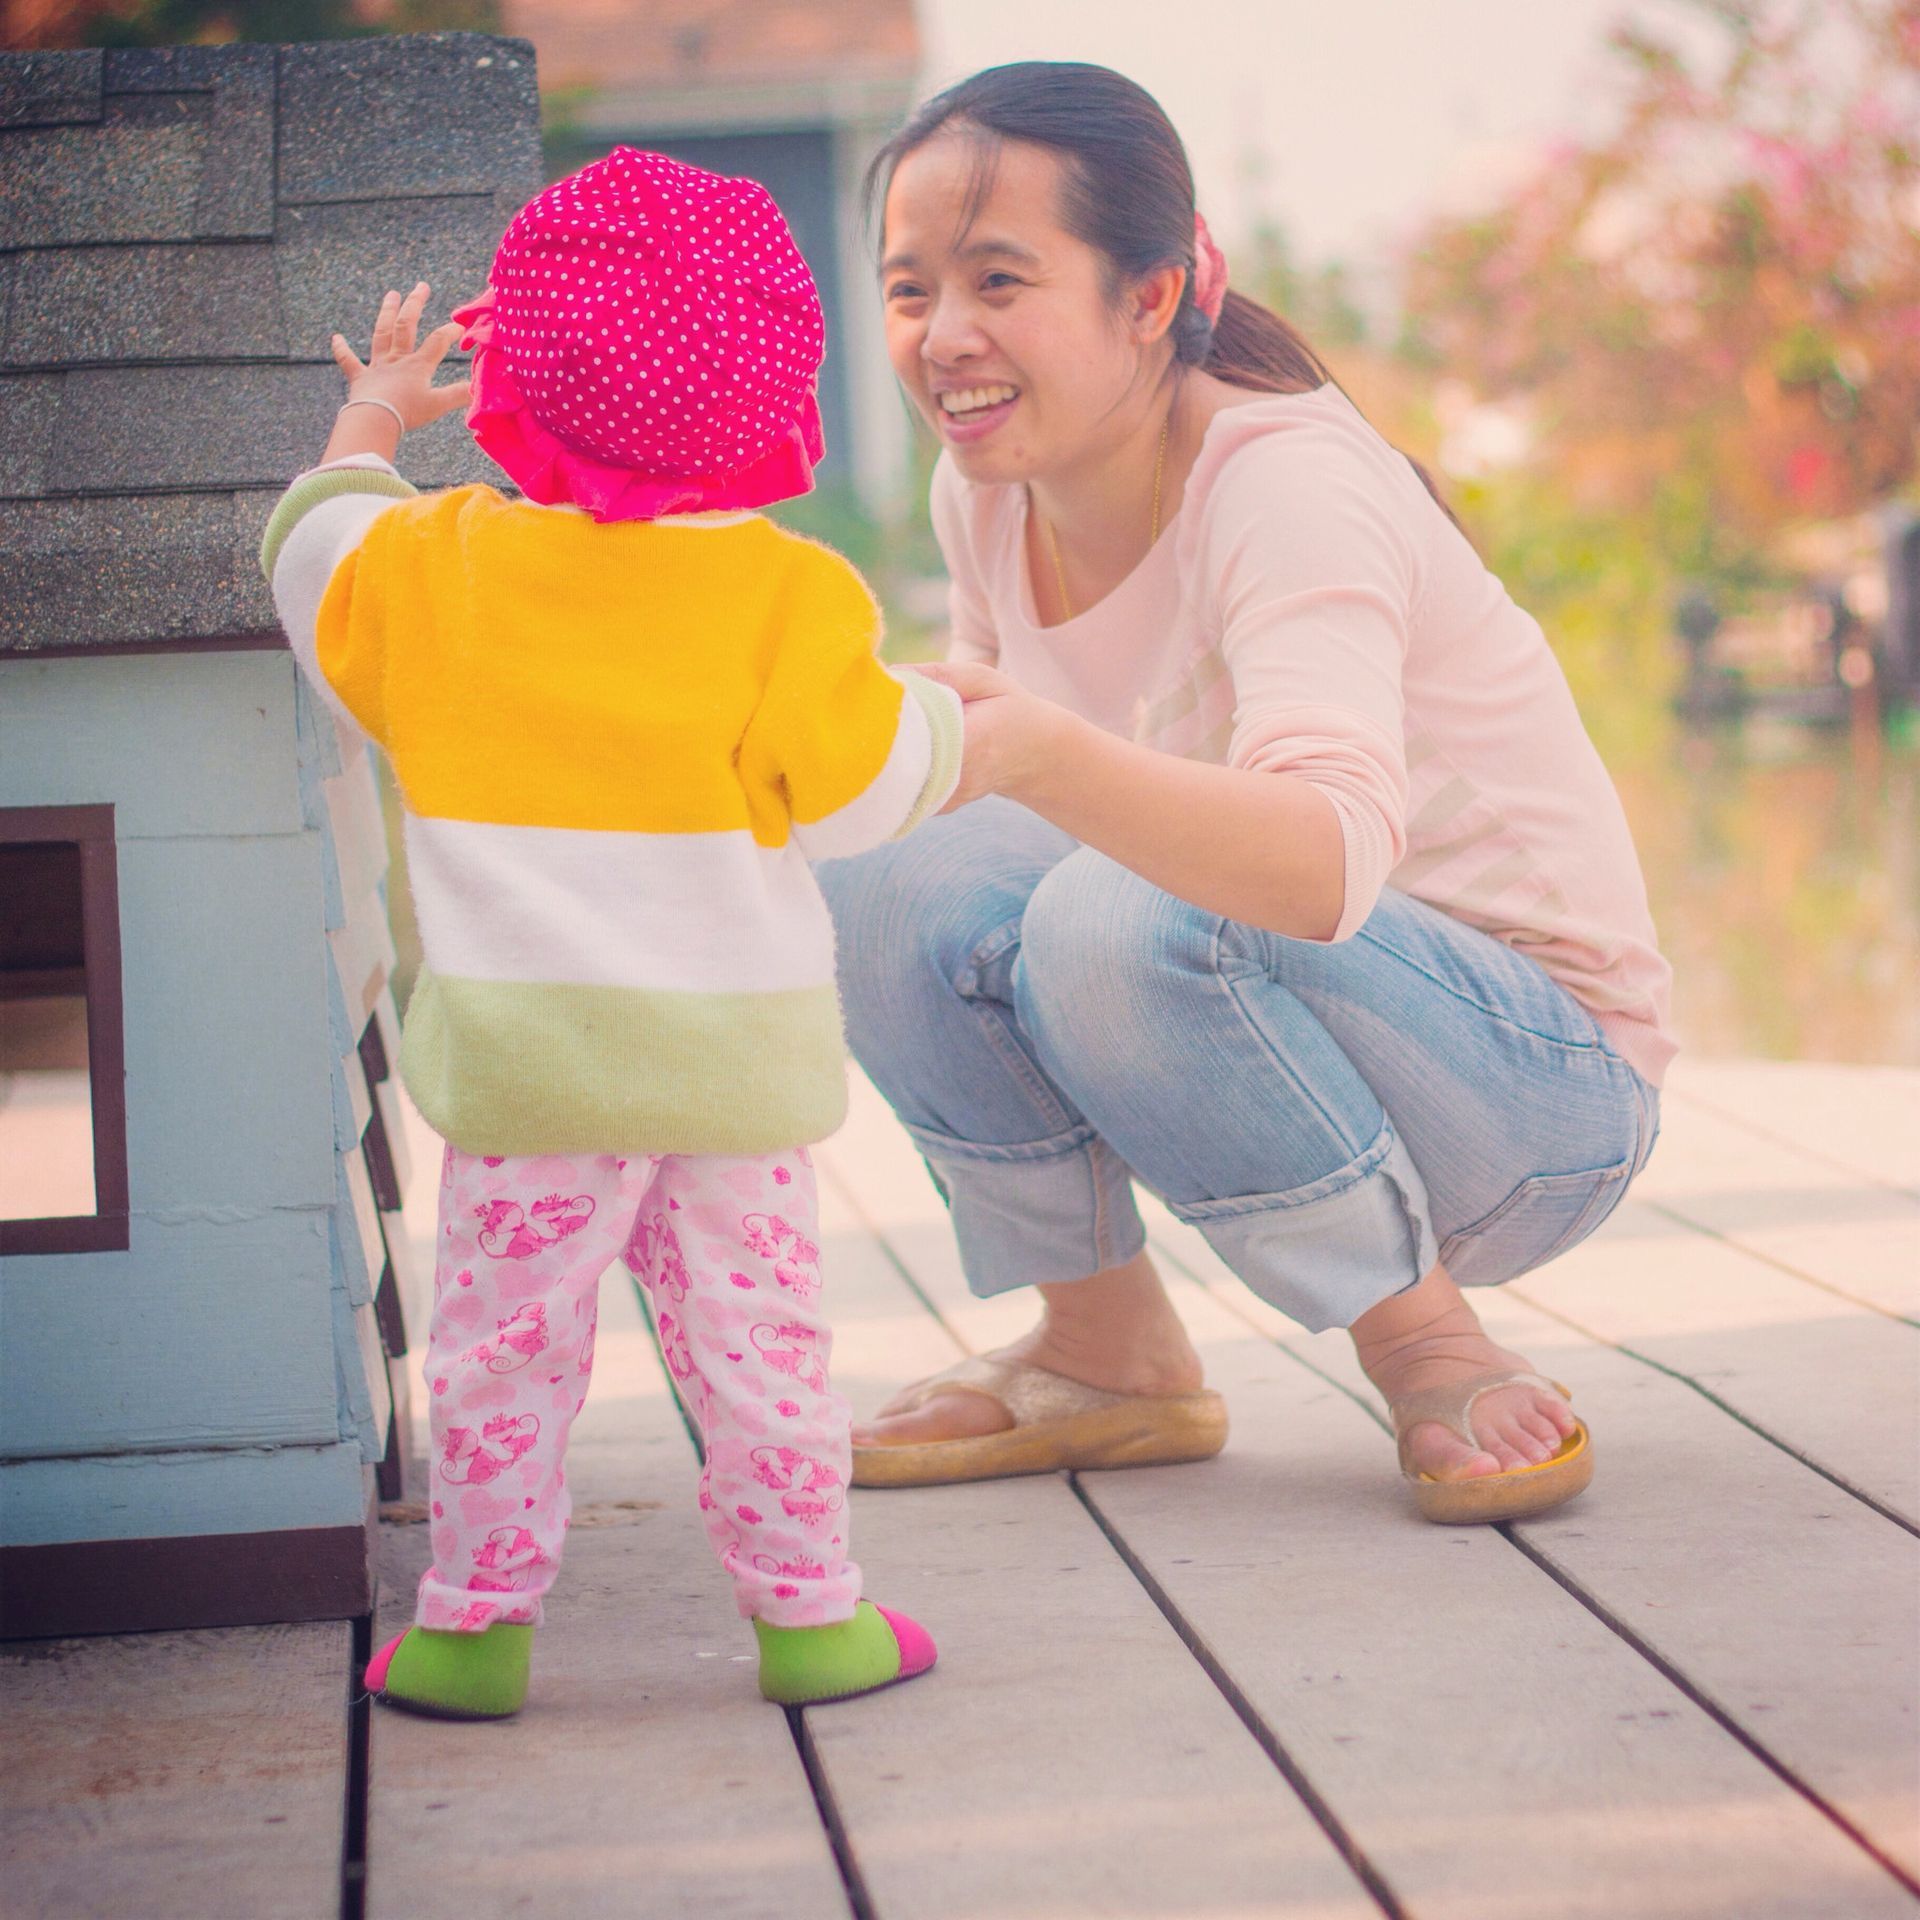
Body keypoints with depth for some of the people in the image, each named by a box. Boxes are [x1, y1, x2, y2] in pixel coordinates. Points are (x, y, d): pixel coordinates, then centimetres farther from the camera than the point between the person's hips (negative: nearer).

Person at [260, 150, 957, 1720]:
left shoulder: (440, 565, -1)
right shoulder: (788, 595, -7)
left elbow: (314, 566, 19)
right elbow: (857, 784, -6)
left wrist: (372, 423, 35)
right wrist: (945, 720, 15)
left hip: (523, 1056, 0)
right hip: (735, 1047, 0)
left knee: (502, 1338, 8)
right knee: (755, 1332, 9)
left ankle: (477, 1620, 14)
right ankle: (808, 1612, 16)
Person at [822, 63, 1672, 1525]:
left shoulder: (1285, 483, -24)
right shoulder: (991, 488, -2)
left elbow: (1334, 860, -42)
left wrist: (1041, 754, -57)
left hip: (1541, 1093, -7)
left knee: (1123, 922, -33)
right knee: (886, 882, -14)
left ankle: (1428, 1338, -12)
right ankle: (1110, 1352, 3)